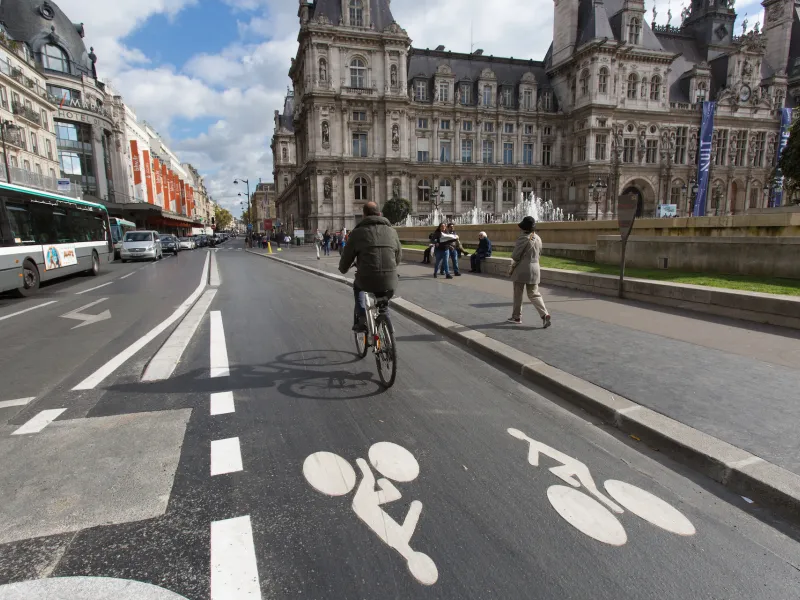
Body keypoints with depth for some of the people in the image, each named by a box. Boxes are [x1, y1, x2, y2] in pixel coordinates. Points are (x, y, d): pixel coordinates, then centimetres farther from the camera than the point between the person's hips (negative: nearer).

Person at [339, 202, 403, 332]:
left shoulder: (358, 232, 4)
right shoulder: (391, 230, 13)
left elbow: (346, 257, 11)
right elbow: (399, 256, 24)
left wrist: (343, 269, 34)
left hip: (367, 281, -2)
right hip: (390, 283, 3)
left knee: (357, 285, 33)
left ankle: (361, 320, 20)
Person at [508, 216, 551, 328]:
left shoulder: (523, 238, -15)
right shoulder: (538, 238, 7)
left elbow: (515, 256, -13)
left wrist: (513, 264, 5)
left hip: (521, 269, -6)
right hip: (535, 268, 6)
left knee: (518, 294, 8)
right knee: (534, 294, 9)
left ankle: (516, 317, 18)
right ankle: (545, 314, -7)